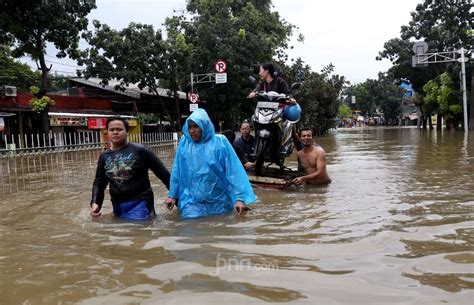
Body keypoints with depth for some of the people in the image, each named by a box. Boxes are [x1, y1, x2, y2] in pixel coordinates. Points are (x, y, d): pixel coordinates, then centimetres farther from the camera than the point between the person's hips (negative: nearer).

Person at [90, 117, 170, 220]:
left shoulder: (140, 150, -6)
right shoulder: (104, 156, 8)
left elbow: (162, 172, -4)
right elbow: (99, 182, 13)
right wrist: (95, 203, -5)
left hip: (139, 203, -5)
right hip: (118, 206, 5)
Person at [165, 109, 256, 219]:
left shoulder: (220, 142, -6)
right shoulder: (184, 143, 0)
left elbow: (233, 172, -8)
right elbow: (177, 172, 8)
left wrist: (239, 197, -13)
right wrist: (172, 195, 11)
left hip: (219, 203, 0)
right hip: (192, 203, 1)